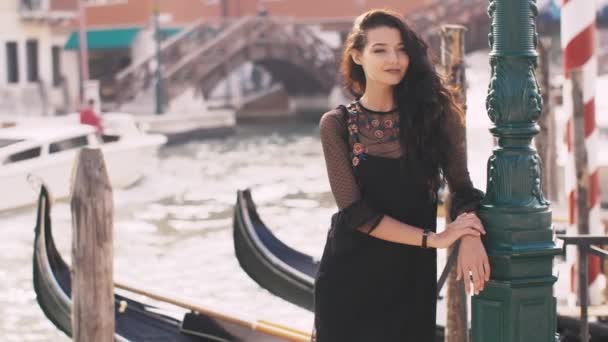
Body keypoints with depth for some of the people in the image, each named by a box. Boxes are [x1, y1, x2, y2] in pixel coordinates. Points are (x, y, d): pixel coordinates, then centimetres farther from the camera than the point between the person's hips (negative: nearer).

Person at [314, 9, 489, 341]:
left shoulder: (433, 112, -1)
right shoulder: (337, 125, -5)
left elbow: (461, 187, -2)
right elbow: (355, 212, -11)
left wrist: (470, 236, -23)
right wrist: (433, 239, -17)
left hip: (411, 276, 1)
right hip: (350, 276, -1)